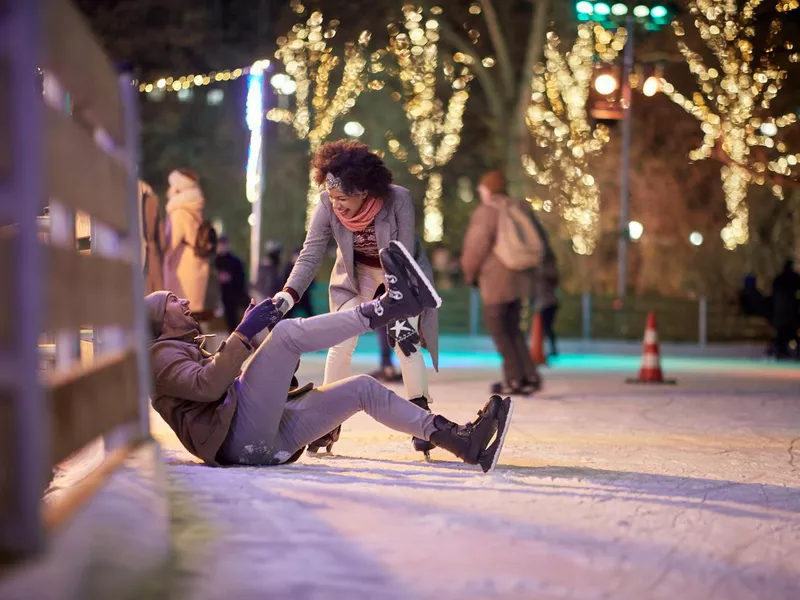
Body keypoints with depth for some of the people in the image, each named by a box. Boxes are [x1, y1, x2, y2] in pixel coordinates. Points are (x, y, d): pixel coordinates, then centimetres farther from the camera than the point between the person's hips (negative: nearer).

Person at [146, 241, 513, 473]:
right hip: (241, 438, -9)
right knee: (288, 331, -19)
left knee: (362, 388, 2)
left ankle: (462, 442, -9)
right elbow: (207, 386, -17)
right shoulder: (162, 355, 5)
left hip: (269, 440, 9)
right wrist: (243, 333, -15)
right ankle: (392, 305, -18)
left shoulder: (197, 349, 36)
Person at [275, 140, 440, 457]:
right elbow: (310, 256, -25)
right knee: (341, 344, -5)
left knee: (405, 339, -11)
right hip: (355, 272, 2)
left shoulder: (398, 200, -35)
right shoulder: (328, 204, -28)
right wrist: (287, 296, -41)